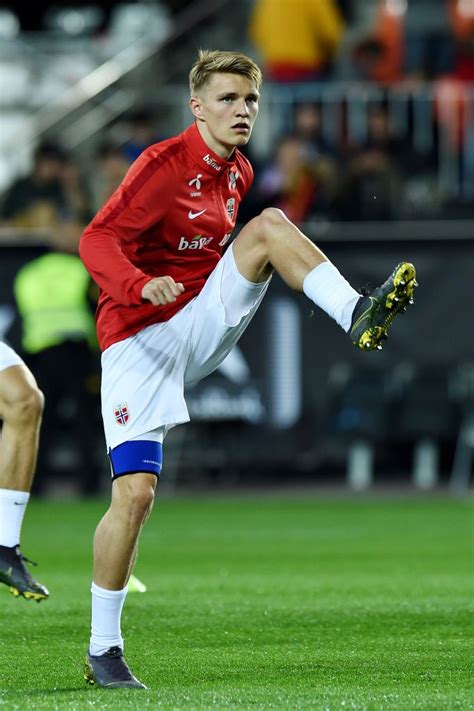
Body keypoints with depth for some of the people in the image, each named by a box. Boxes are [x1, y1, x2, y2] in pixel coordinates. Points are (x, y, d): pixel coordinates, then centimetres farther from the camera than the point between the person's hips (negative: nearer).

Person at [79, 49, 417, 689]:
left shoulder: (238, 173, 9)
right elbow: (98, 240, -23)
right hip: (141, 339, -6)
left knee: (270, 223, -13)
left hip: (202, 325, 6)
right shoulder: (164, 165, -15)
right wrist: (142, 286, -40)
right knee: (134, 494, -13)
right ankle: (103, 650, -1)